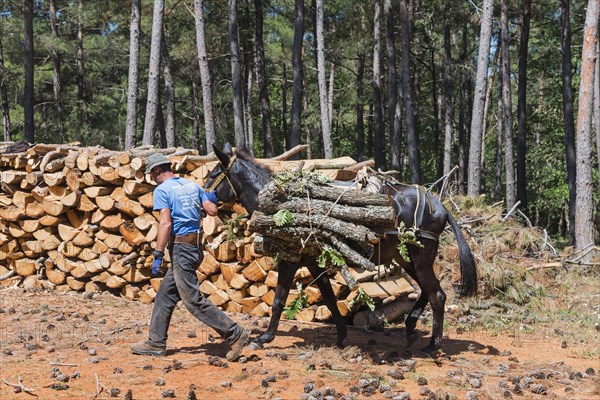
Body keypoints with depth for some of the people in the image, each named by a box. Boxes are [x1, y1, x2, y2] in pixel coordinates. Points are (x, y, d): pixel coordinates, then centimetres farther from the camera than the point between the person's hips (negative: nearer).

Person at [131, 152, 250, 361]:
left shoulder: (162, 190, -10)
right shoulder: (192, 185, 11)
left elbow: (165, 223, -20)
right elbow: (212, 210, 9)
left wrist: (158, 255, -19)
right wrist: (211, 199, 31)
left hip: (181, 248, -9)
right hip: (195, 247, 9)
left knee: (194, 300, -6)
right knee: (165, 295, 16)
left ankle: (235, 334, -7)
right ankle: (156, 343, 21)